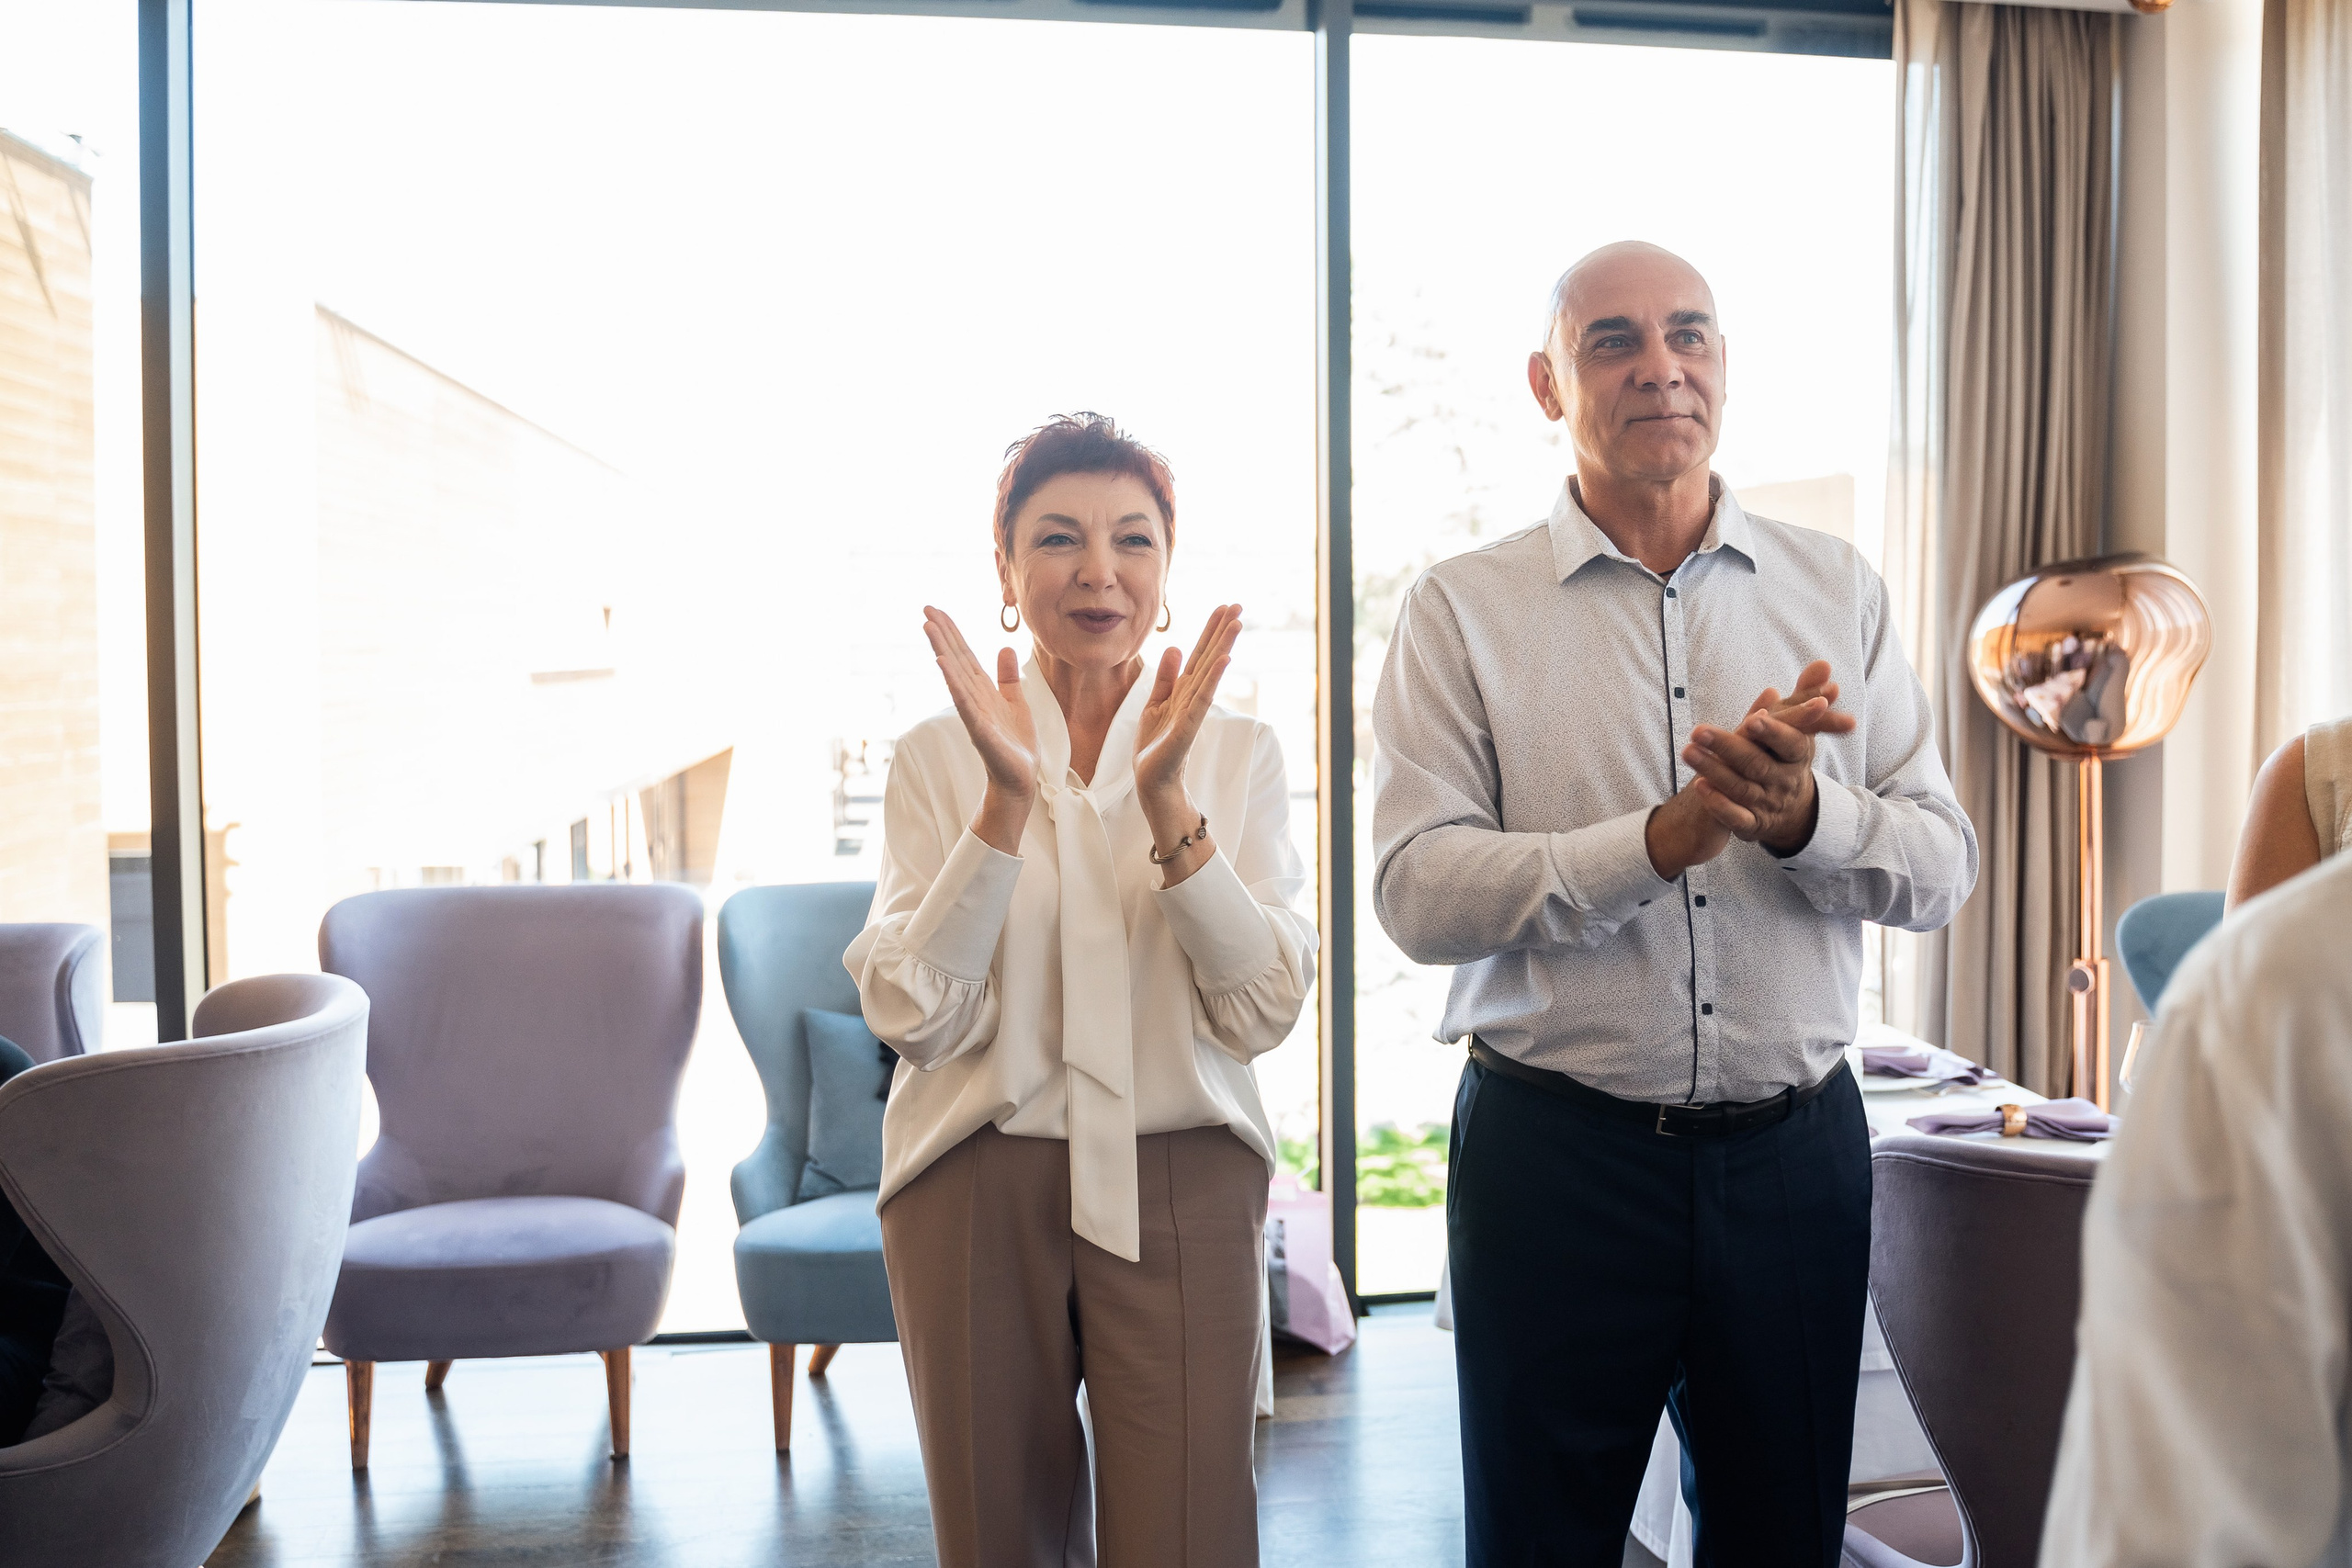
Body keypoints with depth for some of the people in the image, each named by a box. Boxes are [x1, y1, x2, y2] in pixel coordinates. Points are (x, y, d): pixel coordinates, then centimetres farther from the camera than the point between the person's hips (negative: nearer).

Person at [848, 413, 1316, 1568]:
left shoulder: (1238, 752, 1)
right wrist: (1006, 801, -20)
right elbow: (916, 1018, -10)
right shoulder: (937, 756, 0)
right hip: (978, 1184, 1)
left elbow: (1265, 1011, -8)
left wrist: (1168, 803, -19)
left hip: (1178, 1182, 0)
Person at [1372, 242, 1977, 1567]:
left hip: (1797, 1149, 3)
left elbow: (1945, 868, 2)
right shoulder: (1464, 610, -2)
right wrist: (1663, 839, -23)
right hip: (1554, 1150, -2)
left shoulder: (1839, 590, 7)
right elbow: (1416, 890, -12)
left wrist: (1803, 816, -18)